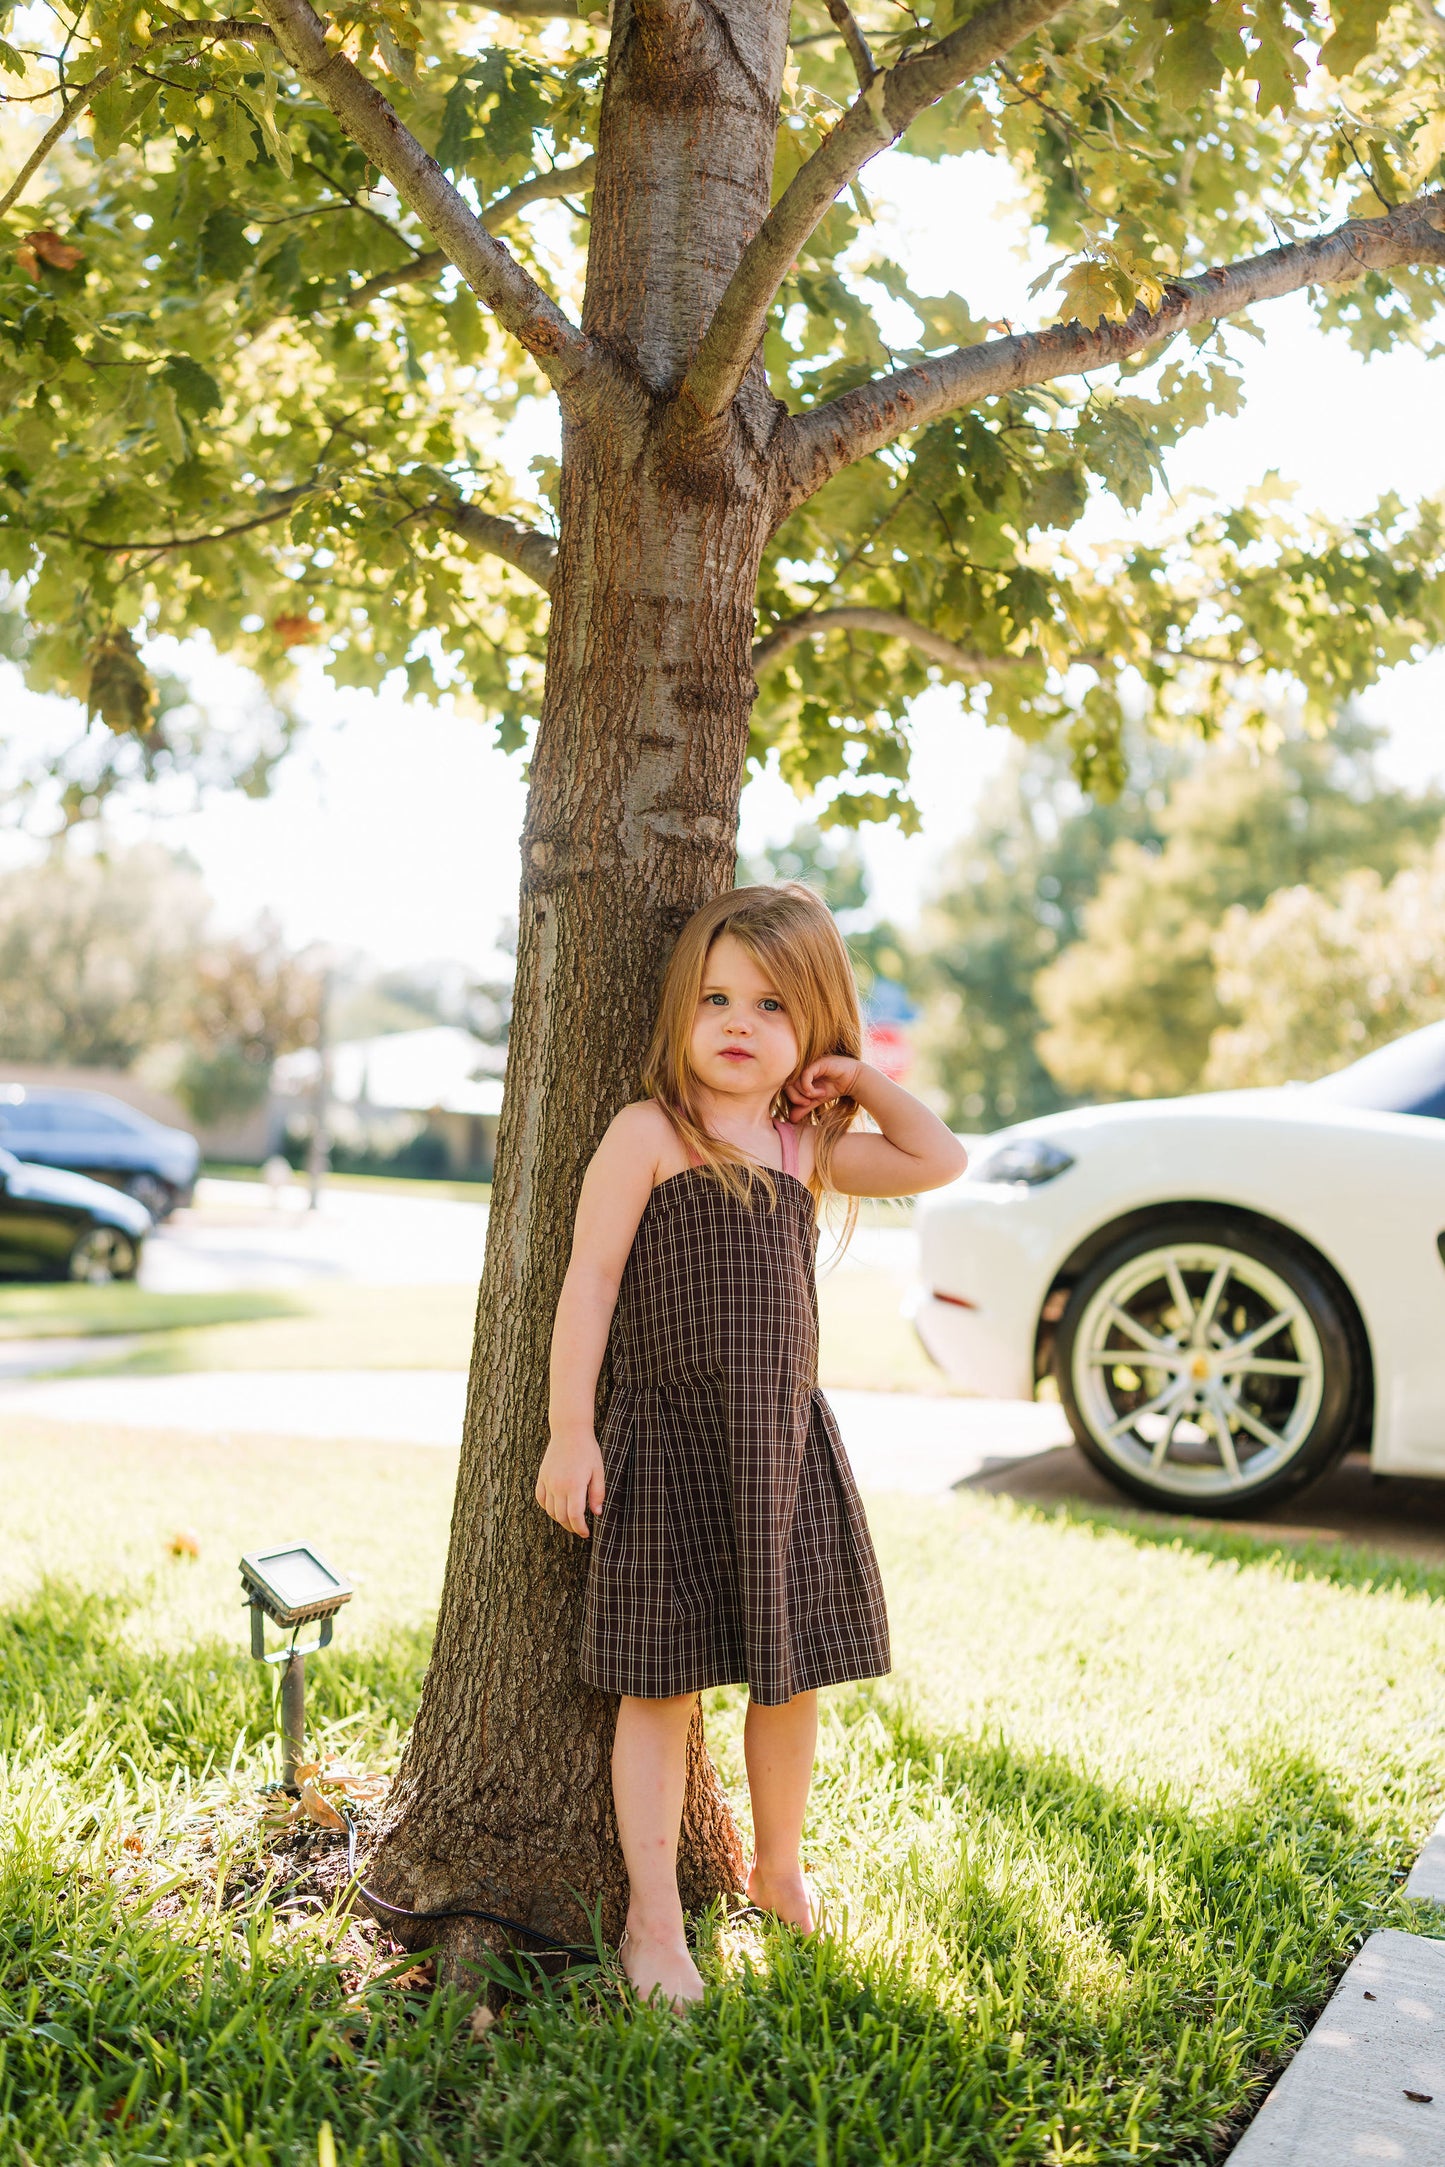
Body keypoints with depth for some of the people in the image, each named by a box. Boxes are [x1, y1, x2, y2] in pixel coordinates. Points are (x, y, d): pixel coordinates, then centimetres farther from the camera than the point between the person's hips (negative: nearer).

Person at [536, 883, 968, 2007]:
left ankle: (780, 1870, 36)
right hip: (671, 1442, -5)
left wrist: (863, 1080, 9)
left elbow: (942, 1160, 19)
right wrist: (570, 1430, -12)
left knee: (790, 1676, 14)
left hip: (789, 1444, 5)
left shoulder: (803, 1145, 10)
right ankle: (655, 1919, 14)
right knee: (662, 1685, 1)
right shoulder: (651, 1133, -6)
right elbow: (591, 1280, -8)